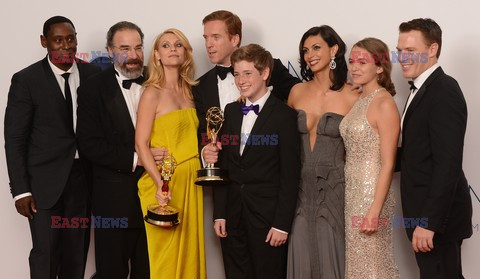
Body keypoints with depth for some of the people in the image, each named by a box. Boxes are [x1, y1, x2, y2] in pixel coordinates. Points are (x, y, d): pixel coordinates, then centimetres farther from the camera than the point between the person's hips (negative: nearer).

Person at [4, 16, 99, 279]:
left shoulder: (93, 74, 3)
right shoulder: (26, 80, -6)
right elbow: (15, 139, -6)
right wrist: (21, 190, -10)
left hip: (83, 177, 3)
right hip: (45, 180, -3)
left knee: (77, 252, 11)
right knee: (46, 254, -2)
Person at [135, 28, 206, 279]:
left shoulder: (189, 91, 11)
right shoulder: (152, 93, -7)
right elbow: (141, 144, -12)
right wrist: (160, 185, -20)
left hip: (191, 181, 6)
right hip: (164, 183, -6)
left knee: (190, 251, 10)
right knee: (166, 256, -1)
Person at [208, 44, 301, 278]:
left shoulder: (284, 115, -6)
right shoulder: (231, 111, 11)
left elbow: (290, 175, -9)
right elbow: (223, 165, 11)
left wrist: (282, 224, -12)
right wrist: (219, 214, 6)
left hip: (267, 218, -5)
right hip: (233, 217, 5)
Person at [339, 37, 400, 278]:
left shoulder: (384, 104, -14)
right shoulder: (358, 100, 9)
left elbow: (388, 164, -17)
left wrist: (375, 211, -20)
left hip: (371, 192, -8)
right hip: (351, 191, 8)